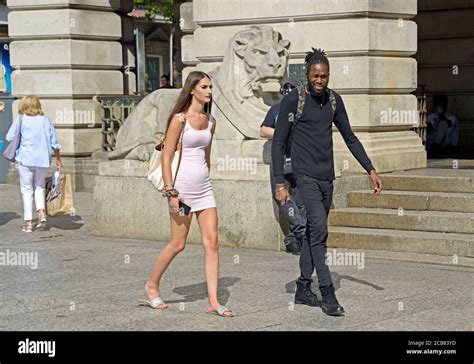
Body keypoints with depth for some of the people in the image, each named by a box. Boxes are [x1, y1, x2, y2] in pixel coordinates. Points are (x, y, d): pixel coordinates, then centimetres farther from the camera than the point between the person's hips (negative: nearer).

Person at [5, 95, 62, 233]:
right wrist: (58, 159, 17)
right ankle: (42, 214, 1)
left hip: (25, 158, -2)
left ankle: (28, 222, 3)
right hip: (43, 159, 3)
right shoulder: (45, 120, 6)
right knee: (39, 186, 18)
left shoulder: (20, 119, -2)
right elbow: (54, 142, 8)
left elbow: (9, 137, -1)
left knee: (27, 190, 5)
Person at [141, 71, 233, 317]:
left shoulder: (210, 121, 10)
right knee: (178, 244, 2)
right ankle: (152, 285, 25)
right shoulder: (180, 119, -9)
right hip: (182, 186, -6)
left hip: (204, 186, 6)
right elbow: (166, 157, -10)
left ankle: (213, 302, -2)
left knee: (212, 243, -2)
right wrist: (170, 191, -15)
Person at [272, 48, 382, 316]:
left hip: (327, 178, 6)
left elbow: (350, 138, 15)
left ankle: (303, 289, 19)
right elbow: (279, 143, -7)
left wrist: (371, 170, 9)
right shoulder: (293, 101, -8)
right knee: (319, 229, -16)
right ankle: (328, 294, -15)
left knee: (314, 232, 10)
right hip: (305, 176, -6)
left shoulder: (334, 100, 8)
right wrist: (280, 183, -12)